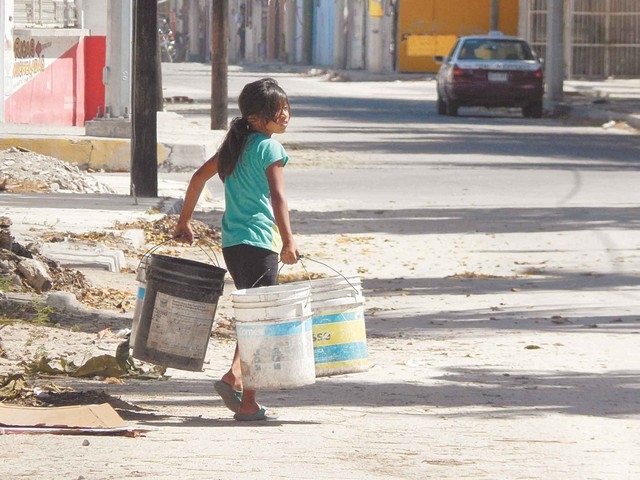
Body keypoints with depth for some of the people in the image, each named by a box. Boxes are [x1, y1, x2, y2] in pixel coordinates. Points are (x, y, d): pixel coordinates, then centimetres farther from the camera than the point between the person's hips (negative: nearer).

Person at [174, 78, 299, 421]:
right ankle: (248, 403, -1)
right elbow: (277, 195, -21)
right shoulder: (270, 148, -10)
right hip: (259, 241, -8)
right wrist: (288, 241, -27)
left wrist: (184, 221, 27)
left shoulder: (235, 144, 13)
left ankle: (234, 375, 8)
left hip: (231, 243, 8)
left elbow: (199, 177, 18)